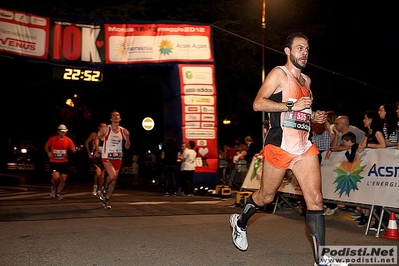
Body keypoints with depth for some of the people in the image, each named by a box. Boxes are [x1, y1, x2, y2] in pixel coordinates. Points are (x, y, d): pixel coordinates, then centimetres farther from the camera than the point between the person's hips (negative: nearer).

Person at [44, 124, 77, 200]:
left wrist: (75, 150, -32)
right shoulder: (52, 139, -5)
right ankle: (53, 187, 14)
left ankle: (58, 193, 23)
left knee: (63, 179, 2)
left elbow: (73, 149, -8)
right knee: (56, 177, -19)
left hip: (64, 162, 2)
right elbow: (46, 146, 10)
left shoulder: (68, 140, -4)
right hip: (54, 162, -2)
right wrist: (48, 153, -7)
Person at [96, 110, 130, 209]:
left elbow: (127, 147, 6)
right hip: (107, 157, -4)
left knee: (114, 181, 7)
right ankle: (105, 189, 6)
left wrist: (127, 139, -13)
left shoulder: (124, 131, 3)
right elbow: (97, 138, 11)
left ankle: (107, 200, 22)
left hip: (118, 158, 4)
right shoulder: (105, 129, -4)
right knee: (112, 176, -24)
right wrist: (97, 149, -3)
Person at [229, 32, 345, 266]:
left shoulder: (306, 80, 19)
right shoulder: (279, 73, -4)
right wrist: (292, 106, -20)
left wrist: (314, 116, 10)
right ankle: (240, 222, 39)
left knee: (316, 199, -6)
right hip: (280, 144, -6)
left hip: (304, 146, 6)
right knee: (266, 196, 9)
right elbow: (258, 104, -15)